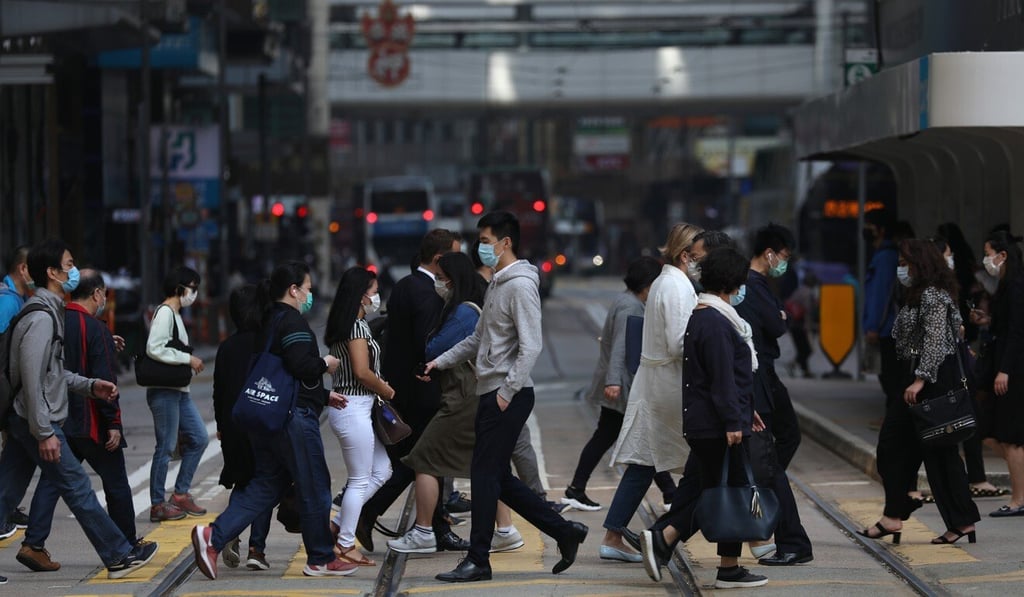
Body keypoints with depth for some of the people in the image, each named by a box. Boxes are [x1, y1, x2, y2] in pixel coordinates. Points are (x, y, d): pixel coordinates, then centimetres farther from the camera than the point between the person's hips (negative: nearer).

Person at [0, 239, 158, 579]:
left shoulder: (48, 311, 15)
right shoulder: (41, 318, -18)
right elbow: (33, 379, -22)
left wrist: (90, 386, 15)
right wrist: (44, 433, -23)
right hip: (38, 422, -10)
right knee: (78, 489, -2)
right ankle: (119, 557, 5)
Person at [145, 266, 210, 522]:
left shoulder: (175, 315, 18)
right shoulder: (164, 313, -13)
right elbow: (154, 349, -24)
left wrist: (190, 363, 9)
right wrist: (188, 359, -18)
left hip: (179, 390, 10)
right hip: (164, 392, -10)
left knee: (199, 438, 10)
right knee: (166, 448, -5)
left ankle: (181, 494, 18)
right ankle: (158, 505, 2)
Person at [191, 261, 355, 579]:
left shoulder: (269, 323, 19)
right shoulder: (292, 321, -12)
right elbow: (301, 365, -26)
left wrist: (323, 396, 26)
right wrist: (325, 364, -6)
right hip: (295, 418, -10)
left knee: (265, 486, 10)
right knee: (314, 489, 3)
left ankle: (213, 536, -6)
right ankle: (321, 559, 13)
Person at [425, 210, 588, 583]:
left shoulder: (520, 285, -13)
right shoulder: (497, 284, 17)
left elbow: (531, 346, -20)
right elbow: (479, 339, 26)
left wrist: (507, 391, -21)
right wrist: (441, 362, 17)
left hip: (509, 396, -10)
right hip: (491, 394, 10)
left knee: (486, 475, -6)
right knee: (499, 478, 11)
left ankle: (478, 560, 0)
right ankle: (564, 532, 18)